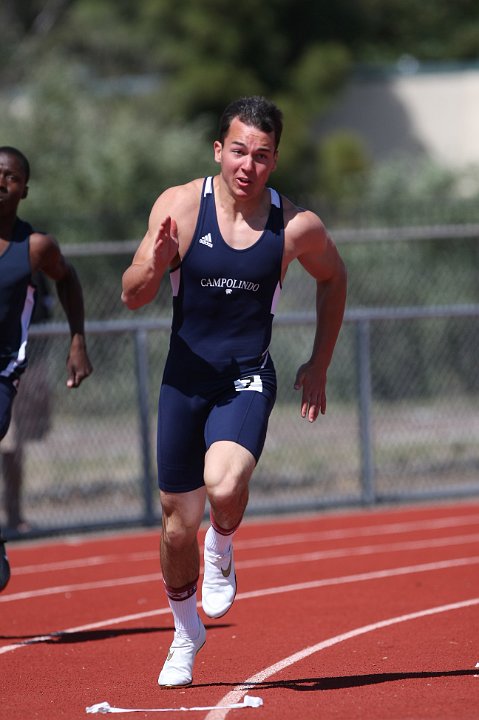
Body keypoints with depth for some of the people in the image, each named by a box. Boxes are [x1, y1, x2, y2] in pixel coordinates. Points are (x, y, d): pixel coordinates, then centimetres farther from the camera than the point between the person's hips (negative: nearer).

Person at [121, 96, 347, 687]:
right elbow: (132, 297, -8)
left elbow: (332, 278, 15)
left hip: (247, 382, -1)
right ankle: (185, 632, 35)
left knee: (224, 486, -31)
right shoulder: (180, 206, -9)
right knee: (178, 526, 7)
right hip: (184, 378, 1)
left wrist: (320, 365, 14)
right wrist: (154, 264, -30)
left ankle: (221, 549, 5)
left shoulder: (296, 227, -7)